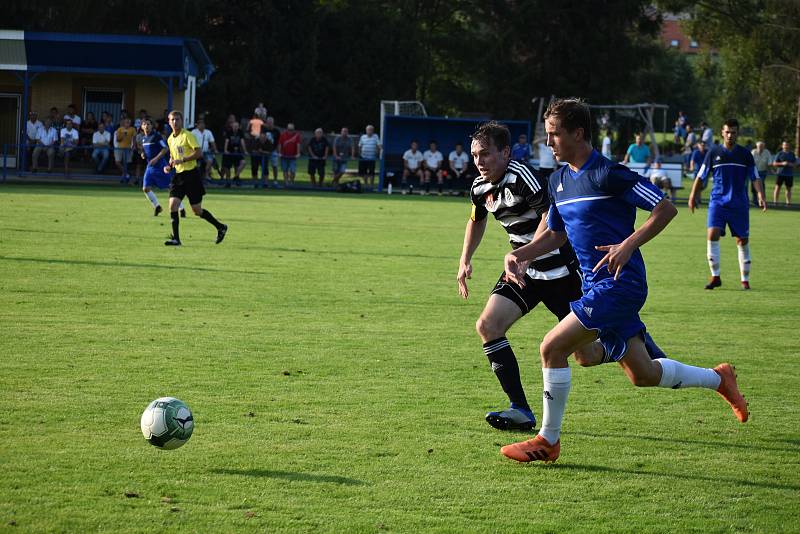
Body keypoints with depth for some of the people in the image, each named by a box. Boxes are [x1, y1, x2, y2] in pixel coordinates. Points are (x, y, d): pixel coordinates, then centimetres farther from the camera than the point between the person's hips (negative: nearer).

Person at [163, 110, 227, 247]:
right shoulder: (170, 139, 12)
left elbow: (199, 153, -17)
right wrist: (169, 166, 7)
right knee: (173, 205, -10)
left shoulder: (187, 136, -10)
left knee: (197, 210, 0)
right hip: (179, 176, 6)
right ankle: (176, 238, -6)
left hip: (191, 175, -6)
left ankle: (220, 227, 20)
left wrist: (182, 160, -20)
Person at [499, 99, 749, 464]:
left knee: (553, 348, -14)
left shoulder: (608, 174, -15)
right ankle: (718, 378, 34)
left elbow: (665, 209, -13)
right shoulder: (558, 180, 11)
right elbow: (555, 233, 23)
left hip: (619, 283, -9)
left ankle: (548, 441, -2)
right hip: (596, 284, 9)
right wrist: (521, 254, 6)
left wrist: (628, 245, -23)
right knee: (643, 375, 14)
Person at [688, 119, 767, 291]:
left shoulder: (745, 155, 4)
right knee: (712, 235, -17)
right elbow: (701, 177, 9)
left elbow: (755, 178, 5)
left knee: (743, 241, 4)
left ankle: (745, 280, 15)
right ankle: (715, 276, -8)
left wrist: (761, 196, -10)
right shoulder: (713, 153, 3)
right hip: (717, 202, -1)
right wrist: (692, 196, 5)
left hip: (739, 204, 1)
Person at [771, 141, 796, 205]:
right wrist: (782, 163, -16)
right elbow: (774, 164, -1)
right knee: (777, 187, -6)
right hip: (781, 173, -3)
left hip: (789, 174, 3)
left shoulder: (792, 154, 11)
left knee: (789, 188, 4)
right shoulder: (779, 154, 2)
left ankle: (788, 202, 8)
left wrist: (791, 164, -10)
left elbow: (795, 163, 13)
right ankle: (775, 202, -3)